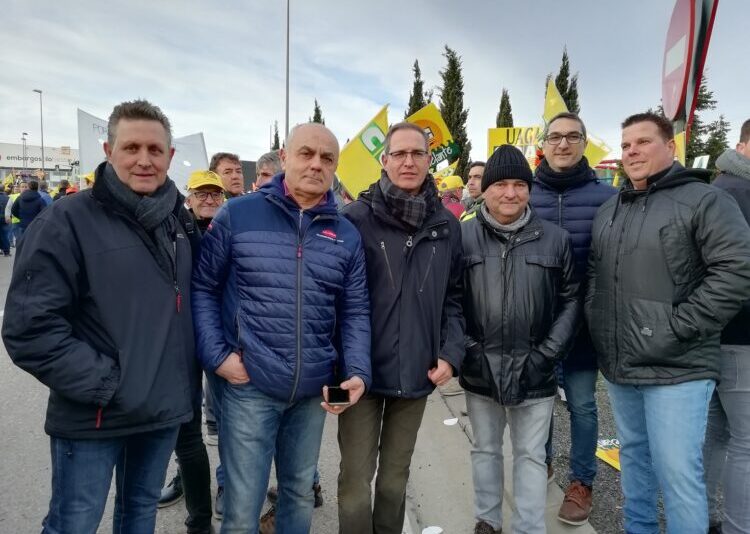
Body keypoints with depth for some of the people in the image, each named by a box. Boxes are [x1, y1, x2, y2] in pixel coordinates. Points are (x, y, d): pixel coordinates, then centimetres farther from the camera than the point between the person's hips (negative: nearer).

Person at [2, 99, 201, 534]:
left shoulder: (180, 221, 5)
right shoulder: (67, 221, -13)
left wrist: (189, 379, 6)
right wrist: (103, 383, -18)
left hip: (165, 408, 5)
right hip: (94, 416, -5)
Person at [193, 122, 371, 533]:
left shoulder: (347, 236, 5)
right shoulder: (236, 215, -4)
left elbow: (355, 312, 6)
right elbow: (202, 288, -1)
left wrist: (358, 373, -8)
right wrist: (216, 356, -10)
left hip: (313, 392, 4)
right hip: (249, 387, -3)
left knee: (300, 492, 22)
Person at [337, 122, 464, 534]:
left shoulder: (447, 225, 4)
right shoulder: (356, 217, -9)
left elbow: (452, 297, 9)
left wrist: (450, 354, -2)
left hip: (417, 373, 4)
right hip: (362, 370, -3)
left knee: (396, 474, 21)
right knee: (356, 479, 7)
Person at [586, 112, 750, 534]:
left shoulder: (704, 200, -7)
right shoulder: (610, 210, 14)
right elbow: (594, 275, 21)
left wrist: (678, 327, -19)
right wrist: (597, 323, 8)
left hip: (677, 368, -6)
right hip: (619, 365, 7)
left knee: (678, 473, -2)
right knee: (634, 456, 20)